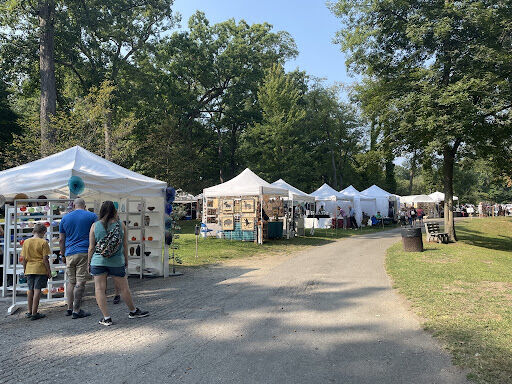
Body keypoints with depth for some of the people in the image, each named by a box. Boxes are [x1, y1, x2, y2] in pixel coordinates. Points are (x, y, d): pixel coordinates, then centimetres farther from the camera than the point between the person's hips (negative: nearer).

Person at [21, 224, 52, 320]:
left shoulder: (26, 242, 4)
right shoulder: (43, 242, -10)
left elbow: (24, 258, 6)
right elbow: (45, 259, -11)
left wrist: (24, 269, 18)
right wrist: (49, 271, -4)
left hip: (29, 269, 5)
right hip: (40, 270, -5)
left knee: (30, 290, 15)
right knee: (37, 290, -2)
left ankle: (29, 312, 23)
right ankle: (34, 313, 0)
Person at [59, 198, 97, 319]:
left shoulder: (65, 218, 12)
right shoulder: (92, 216, 3)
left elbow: (61, 239, 13)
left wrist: (63, 255, 20)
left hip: (70, 254, 4)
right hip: (85, 253, -4)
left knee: (71, 281, 15)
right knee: (80, 282, -3)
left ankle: (69, 308, 19)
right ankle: (76, 311, -1)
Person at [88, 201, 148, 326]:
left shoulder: (95, 226, -2)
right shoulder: (121, 225, -2)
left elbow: (91, 247, -1)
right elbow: (125, 245, 2)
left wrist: (89, 263, 9)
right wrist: (126, 260, 13)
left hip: (98, 261, 0)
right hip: (117, 262, 0)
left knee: (100, 289, 6)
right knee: (123, 288, 12)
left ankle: (106, 318, 5)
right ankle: (133, 311, 28)